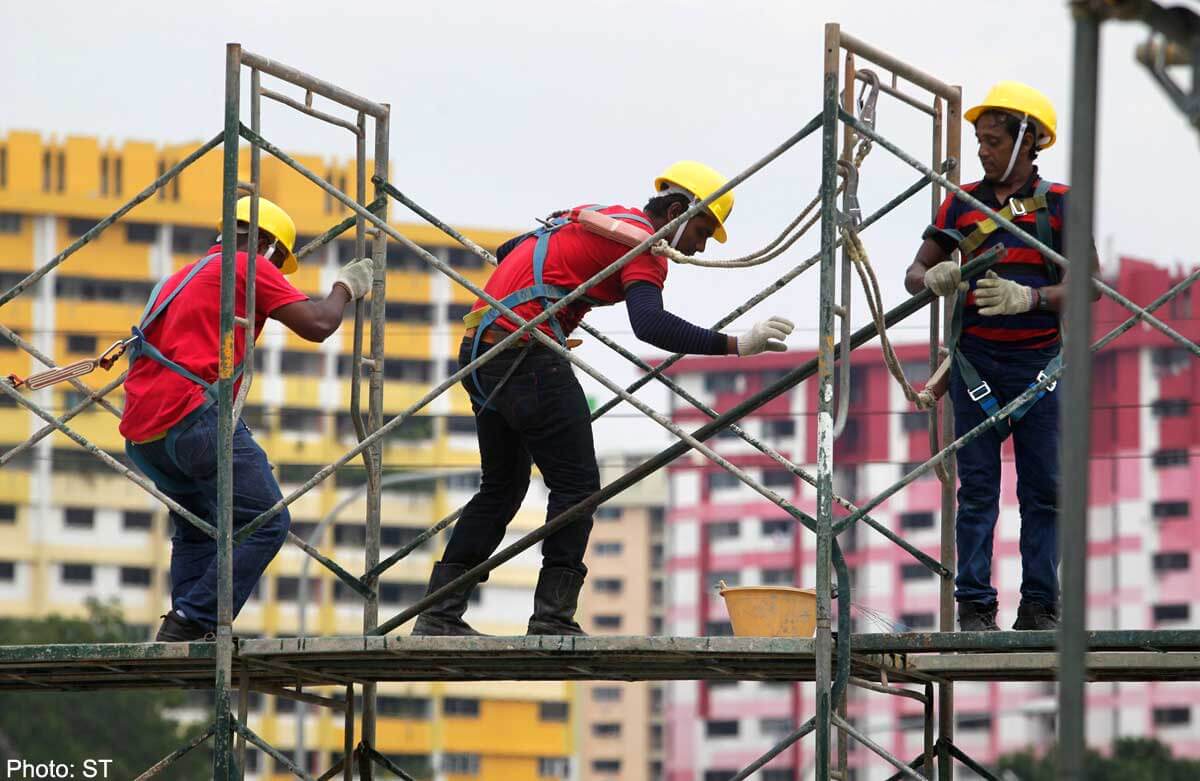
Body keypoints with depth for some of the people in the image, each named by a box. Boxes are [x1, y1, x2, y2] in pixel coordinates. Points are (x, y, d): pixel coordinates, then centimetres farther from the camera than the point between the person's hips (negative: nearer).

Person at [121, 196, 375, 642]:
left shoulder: (186, 275, 30)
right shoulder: (248, 266, 4)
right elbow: (317, 326, -2)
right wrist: (346, 287, 16)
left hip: (140, 432, 9)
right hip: (191, 415, -9)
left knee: (196, 528, 23)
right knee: (265, 523, -8)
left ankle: (181, 637, 11)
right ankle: (191, 623, -17)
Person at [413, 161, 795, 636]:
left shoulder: (593, 219, 22)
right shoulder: (642, 242, -5)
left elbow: (507, 252, 35)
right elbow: (650, 325, -24)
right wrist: (735, 346, -28)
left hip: (479, 351, 9)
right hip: (526, 354, -9)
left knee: (502, 486, 16)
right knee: (576, 485, -4)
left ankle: (439, 615, 14)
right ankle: (552, 619, -10)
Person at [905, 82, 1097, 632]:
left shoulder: (1059, 204, 3)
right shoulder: (962, 203, 9)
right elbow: (914, 273, 12)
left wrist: (1029, 297, -19)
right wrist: (934, 279, -12)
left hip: (1040, 360, -1)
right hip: (977, 360, 1)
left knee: (1044, 488, -1)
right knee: (977, 488, -1)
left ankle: (1040, 606, 3)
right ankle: (974, 606, -2)